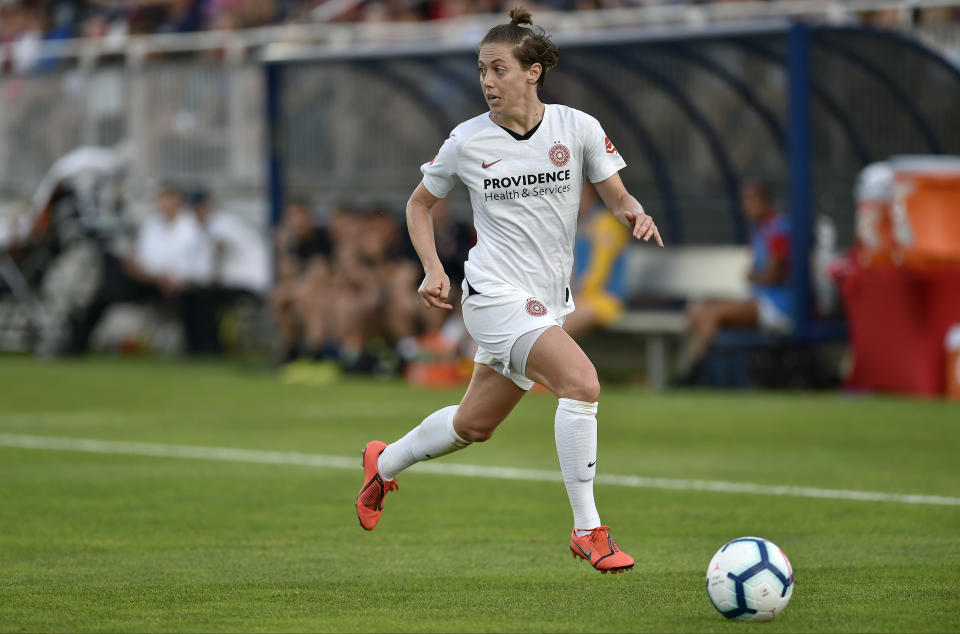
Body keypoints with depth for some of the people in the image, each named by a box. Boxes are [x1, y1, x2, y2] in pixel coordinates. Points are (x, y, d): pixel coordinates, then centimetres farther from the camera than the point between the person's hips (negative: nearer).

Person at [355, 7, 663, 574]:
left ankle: (385, 462, 45)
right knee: (582, 382, -25)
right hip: (495, 294, -4)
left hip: (548, 302, 4)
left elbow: (618, 198, 3)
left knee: (474, 426, 17)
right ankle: (588, 531, -19)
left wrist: (637, 216, -21)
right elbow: (421, 203, 10)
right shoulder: (468, 140, -5)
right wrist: (434, 269, -4)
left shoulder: (578, 128, -3)